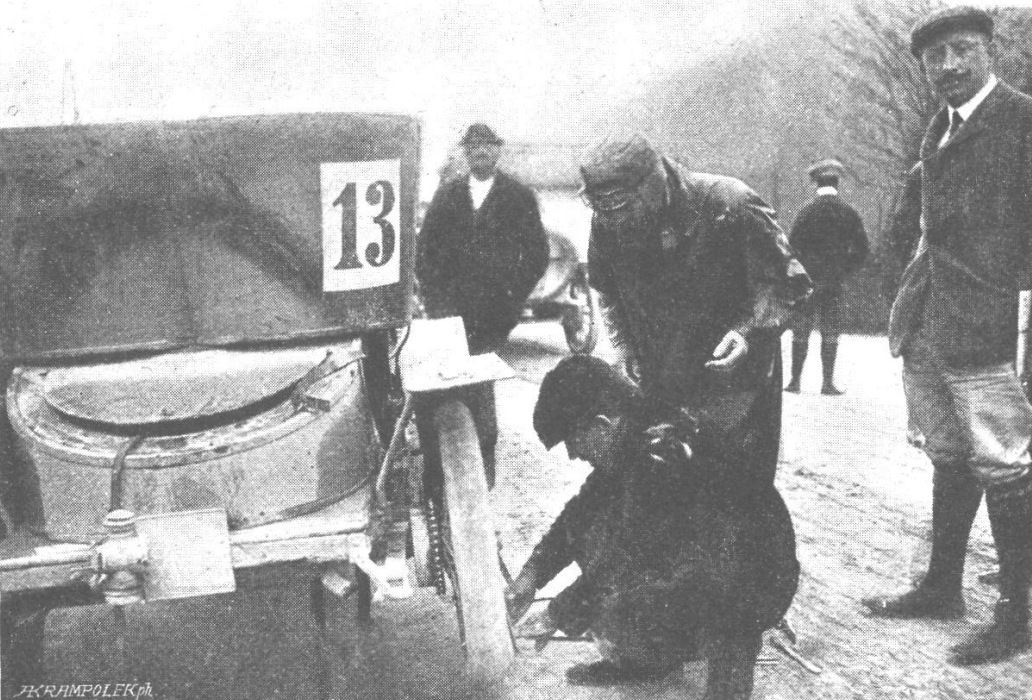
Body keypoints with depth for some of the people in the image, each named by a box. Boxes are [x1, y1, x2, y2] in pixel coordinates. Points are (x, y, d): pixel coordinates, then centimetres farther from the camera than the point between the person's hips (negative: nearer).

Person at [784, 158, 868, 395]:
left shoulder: (808, 210, -8)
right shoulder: (849, 213, 0)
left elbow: (792, 245, -10)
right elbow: (861, 251, 2)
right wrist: (842, 269, 12)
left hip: (808, 280, -2)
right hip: (834, 282, 2)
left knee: (801, 333, 4)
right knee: (830, 334, 7)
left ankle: (795, 380, 4)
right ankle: (828, 382, 5)